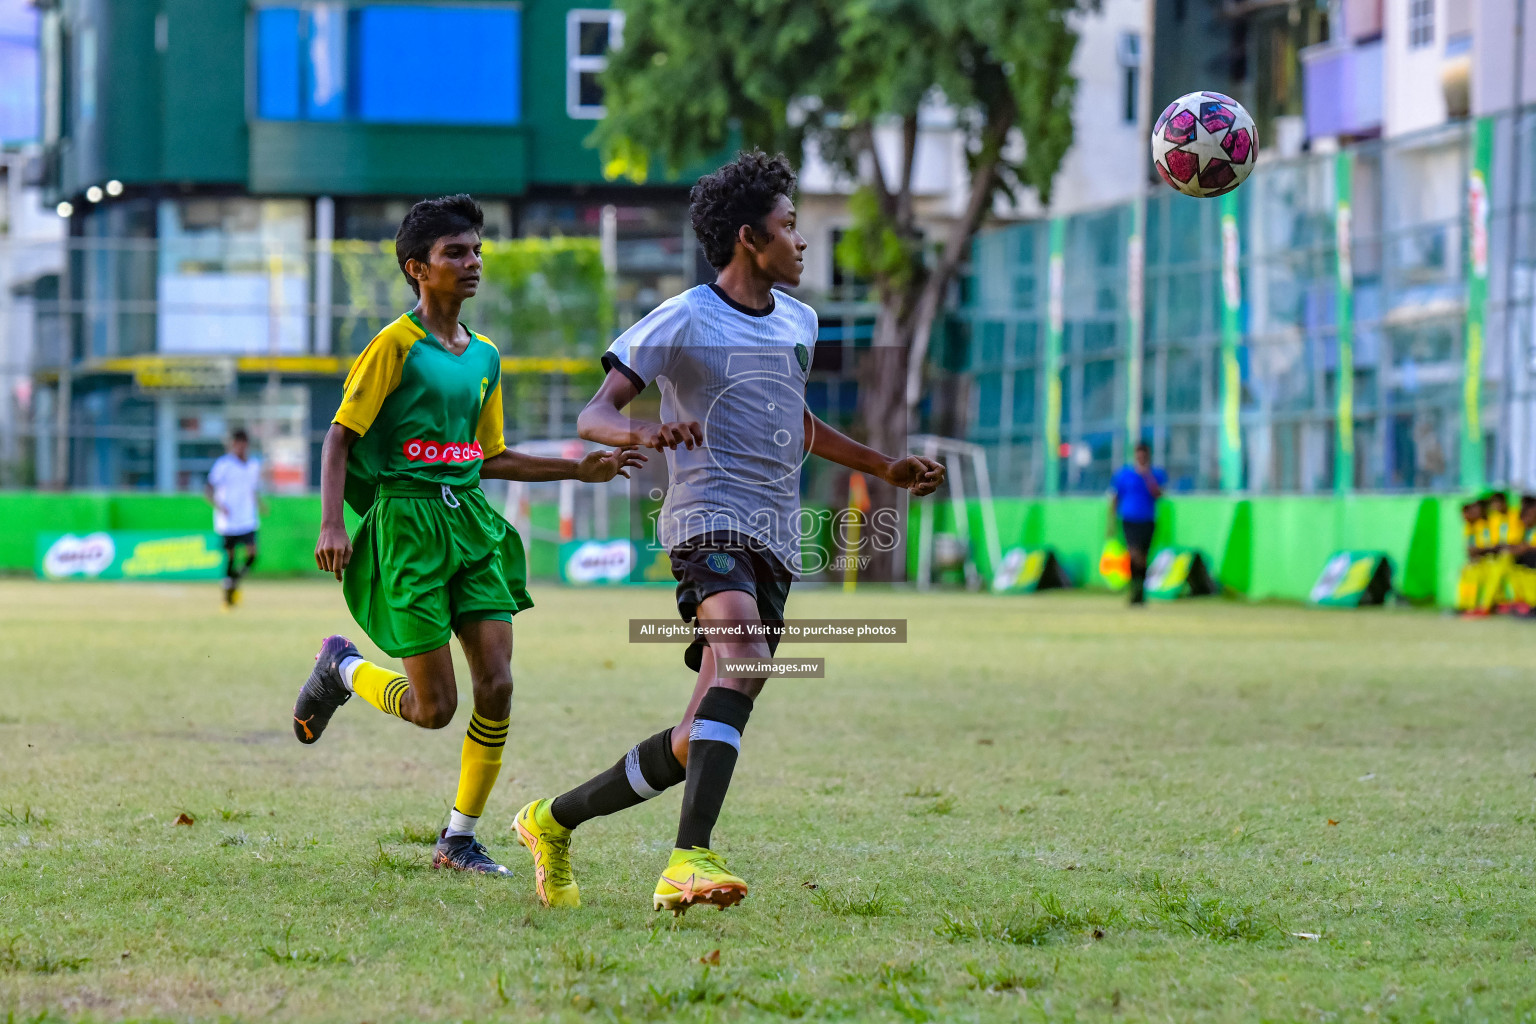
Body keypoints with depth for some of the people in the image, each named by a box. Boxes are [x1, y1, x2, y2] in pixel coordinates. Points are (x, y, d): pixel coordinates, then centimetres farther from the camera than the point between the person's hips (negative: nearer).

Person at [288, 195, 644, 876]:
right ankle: (341, 668, 25)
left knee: (496, 686, -6)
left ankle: (459, 839, 7)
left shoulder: (484, 357, 15)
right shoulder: (396, 345, -7)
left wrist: (581, 470, 17)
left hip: (471, 522, 6)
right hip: (407, 523, -6)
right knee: (434, 707, -6)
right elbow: (341, 436, -8)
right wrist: (331, 524, -20)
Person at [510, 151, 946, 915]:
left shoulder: (798, 322, 18)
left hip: (776, 541, 7)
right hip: (709, 520, -7)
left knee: (698, 745, 3)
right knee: (743, 651, -36)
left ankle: (555, 820, 23)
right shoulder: (682, 322, -4)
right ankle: (690, 860, -46)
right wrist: (642, 432, -31)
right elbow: (593, 415, -9)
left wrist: (885, 468, 37)